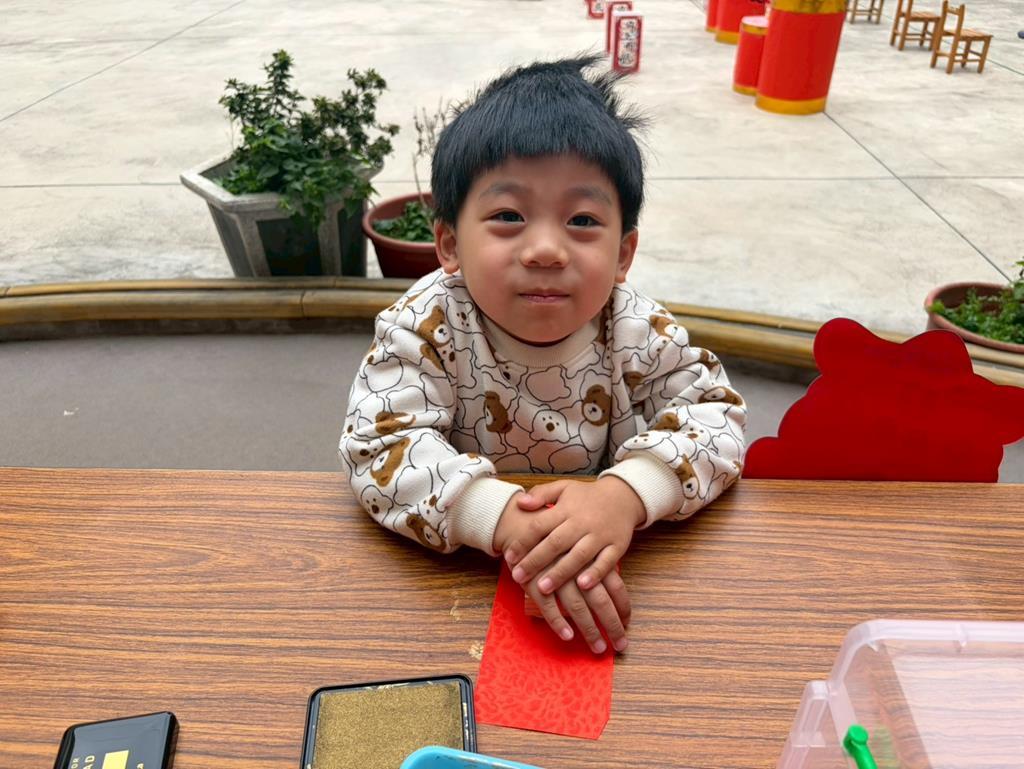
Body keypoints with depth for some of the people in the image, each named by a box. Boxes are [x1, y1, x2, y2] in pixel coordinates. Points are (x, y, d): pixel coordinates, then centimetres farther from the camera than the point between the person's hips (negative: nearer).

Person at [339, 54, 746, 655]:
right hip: (460, 567, -3)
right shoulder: (426, 327, -19)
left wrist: (626, 494, -34)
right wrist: (505, 519, -42)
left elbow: (716, 412, -14)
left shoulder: (637, 331, -14)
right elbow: (380, 444, -26)